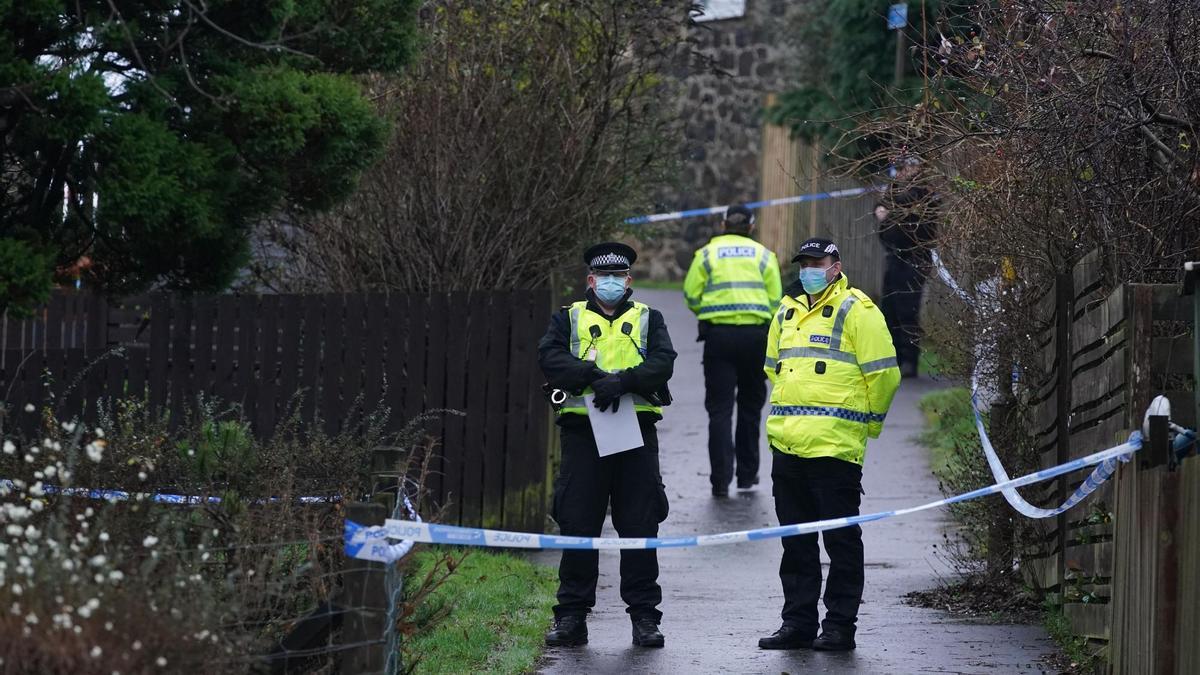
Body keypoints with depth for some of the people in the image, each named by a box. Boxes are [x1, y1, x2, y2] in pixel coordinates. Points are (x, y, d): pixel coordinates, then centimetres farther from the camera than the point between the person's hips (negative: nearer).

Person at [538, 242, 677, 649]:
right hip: (582, 432, 0)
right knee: (577, 526, 0)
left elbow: (662, 363, -3)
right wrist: (593, 375, -19)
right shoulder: (569, 319, 13)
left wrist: (622, 380, -20)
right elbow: (550, 358, -5)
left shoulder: (648, 320, 14)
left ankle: (644, 615, 6)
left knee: (640, 529, 1)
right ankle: (571, 615, 5)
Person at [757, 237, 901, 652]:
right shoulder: (787, 312, 17)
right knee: (796, 541, 11)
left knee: (841, 540, -1)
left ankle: (840, 626, 3)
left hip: (834, 446, -7)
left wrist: (867, 423, 3)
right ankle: (798, 623, 17)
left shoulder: (856, 311, -5)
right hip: (786, 443, 7)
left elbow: (883, 374, -6)